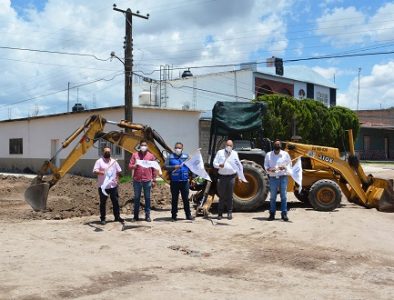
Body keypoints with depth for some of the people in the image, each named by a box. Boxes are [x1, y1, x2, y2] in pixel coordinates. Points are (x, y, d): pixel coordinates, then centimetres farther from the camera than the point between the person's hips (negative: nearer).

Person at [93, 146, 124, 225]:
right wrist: (100, 172, -32)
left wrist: (117, 178, 1)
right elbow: (94, 171, -12)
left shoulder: (114, 161, 11)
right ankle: (102, 218, 12)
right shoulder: (99, 161, -3)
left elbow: (119, 171, 17)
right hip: (103, 186, -4)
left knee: (116, 202, 8)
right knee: (103, 203, 4)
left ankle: (117, 217, 18)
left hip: (113, 186, 4)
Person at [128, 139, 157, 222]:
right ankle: (136, 215, 14)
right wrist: (134, 166, -19)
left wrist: (154, 180, 4)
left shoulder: (151, 156, 5)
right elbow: (130, 166, 3)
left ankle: (147, 215, 11)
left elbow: (154, 169, 6)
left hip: (147, 180, 0)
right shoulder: (135, 155, 5)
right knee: (136, 198, 7)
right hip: (137, 180, 0)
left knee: (147, 198, 5)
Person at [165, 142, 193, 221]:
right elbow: (166, 167, -4)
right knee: (174, 199, 5)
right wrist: (174, 167, -19)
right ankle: (174, 215, 13)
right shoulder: (170, 157, 5)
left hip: (184, 181, 1)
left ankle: (188, 215, 12)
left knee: (186, 198, 4)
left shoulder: (186, 156, 10)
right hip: (174, 181, -1)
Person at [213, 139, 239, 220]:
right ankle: (220, 213, 7)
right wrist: (219, 165, -18)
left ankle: (229, 213, 11)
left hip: (231, 176, 1)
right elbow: (214, 163, 4)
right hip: (222, 176, -1)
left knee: (229, 196, 4)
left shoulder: (235, 153, 10)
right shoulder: (220, 152, 7)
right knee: (222, 195, 2)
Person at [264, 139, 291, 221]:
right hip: (273, 178, 0)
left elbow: (290, 164, 9)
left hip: (283, 177, 0)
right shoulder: (268, 155, 5)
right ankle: (272, 214, 13)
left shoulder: (285, 154, 5)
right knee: (272, 197, 4)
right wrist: (269, 169, -15)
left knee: (284, 196, -1)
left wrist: (284, 167, -12)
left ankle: (284, 214, 4)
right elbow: (265, 165, 7)